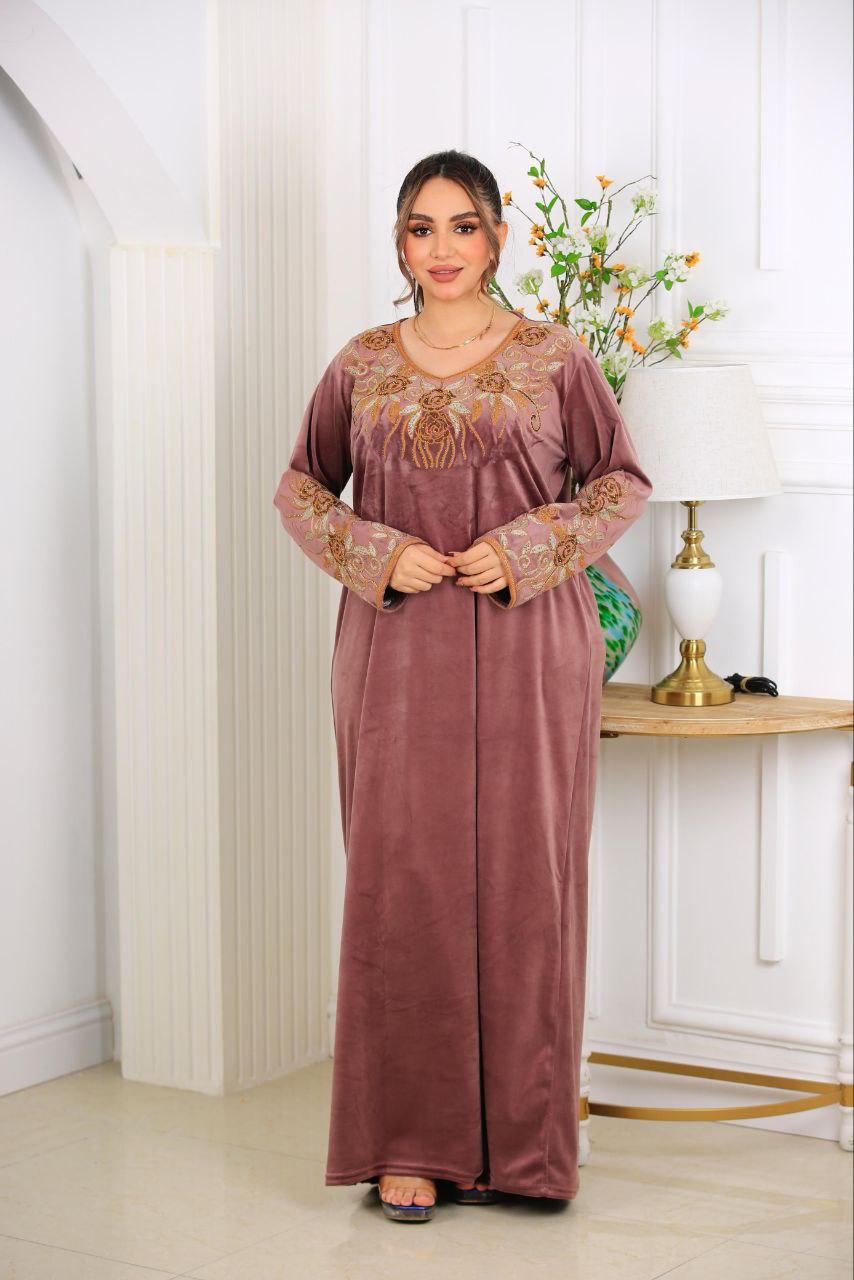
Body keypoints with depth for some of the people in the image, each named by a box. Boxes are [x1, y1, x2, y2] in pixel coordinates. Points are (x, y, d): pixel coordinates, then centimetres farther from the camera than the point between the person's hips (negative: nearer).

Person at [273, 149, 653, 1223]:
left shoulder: (554, 358, 4)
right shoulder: (360, 366, 9)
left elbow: (622, 480, 7)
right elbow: (301, 489, 13)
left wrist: (527, 549, -9)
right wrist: (379, 555, -5)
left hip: (528, 647, -1)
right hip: (398, 649, 1)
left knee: (521, 878, 0)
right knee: (400, 877, -1)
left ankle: (513, 1139, 13)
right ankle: (409, 1144, 9)